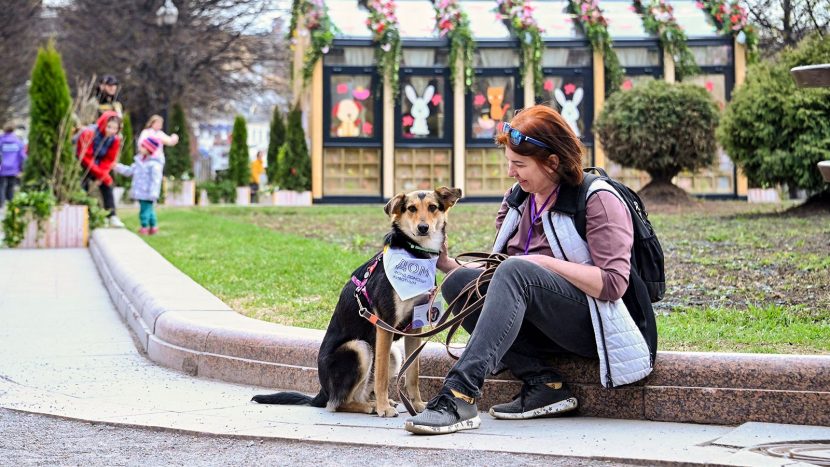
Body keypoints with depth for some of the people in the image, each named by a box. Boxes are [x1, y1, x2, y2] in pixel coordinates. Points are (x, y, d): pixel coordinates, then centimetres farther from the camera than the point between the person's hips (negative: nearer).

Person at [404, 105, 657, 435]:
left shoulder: (598, 200, -7)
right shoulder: (516, 200, 13)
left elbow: (613, 283, -16)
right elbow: (496, 271, 14)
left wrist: (545, 263, -17)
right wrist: (447, 264, -1)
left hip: (596, 323, -7)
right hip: (545, 328, 7)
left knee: (516, 271, -31)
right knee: (458, 282, -14)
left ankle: (460, 396, -43)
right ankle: (543, 384, -19)